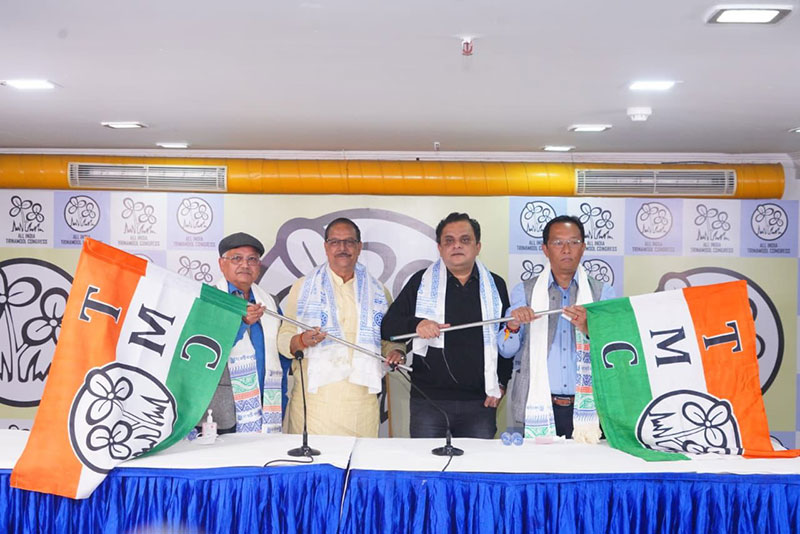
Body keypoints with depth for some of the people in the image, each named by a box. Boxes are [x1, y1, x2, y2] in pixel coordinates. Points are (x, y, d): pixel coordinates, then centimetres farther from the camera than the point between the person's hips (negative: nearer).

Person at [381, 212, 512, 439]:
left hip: (480, 402, 1)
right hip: (428, 399, -1)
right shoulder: (421, 282, 6)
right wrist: (415, 325, -15)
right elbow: (387, 326, 5)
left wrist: (501, 383, 8)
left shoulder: (496, 285, 11)